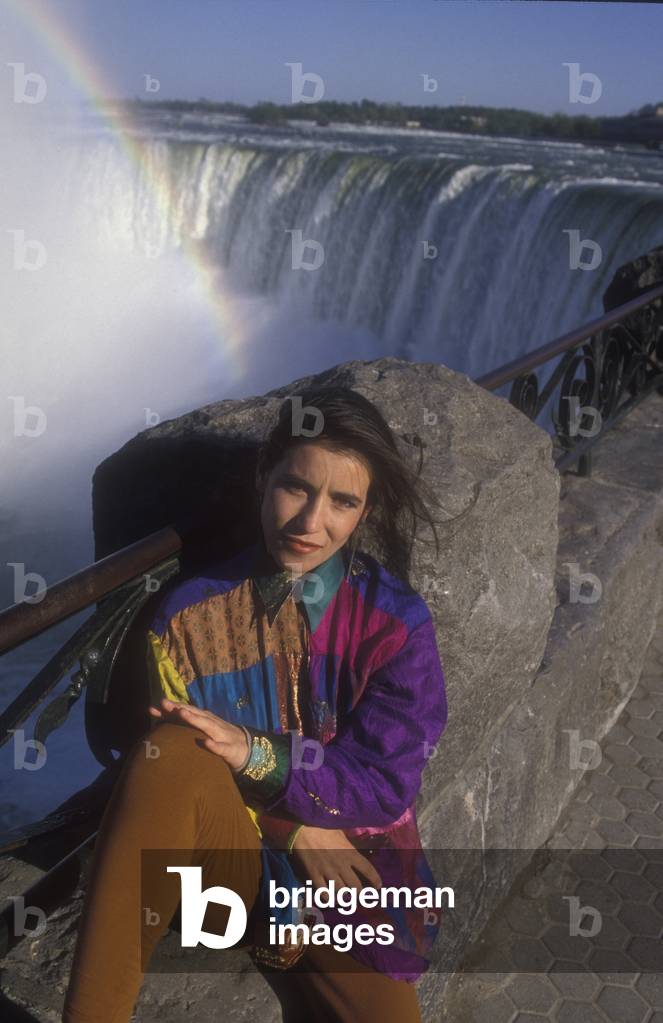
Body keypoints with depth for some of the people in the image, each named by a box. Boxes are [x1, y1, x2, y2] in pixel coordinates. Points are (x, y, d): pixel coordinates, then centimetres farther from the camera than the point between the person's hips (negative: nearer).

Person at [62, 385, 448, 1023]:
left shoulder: (397, 621, -7)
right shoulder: (191, 612, -6)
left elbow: (386, 785, -9)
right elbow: (177, 763, -3)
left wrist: (256, 755, -23)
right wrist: (301, 828, -13)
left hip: (345, 877, 1)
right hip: (223, 856, 0)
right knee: (175, 750, -32)